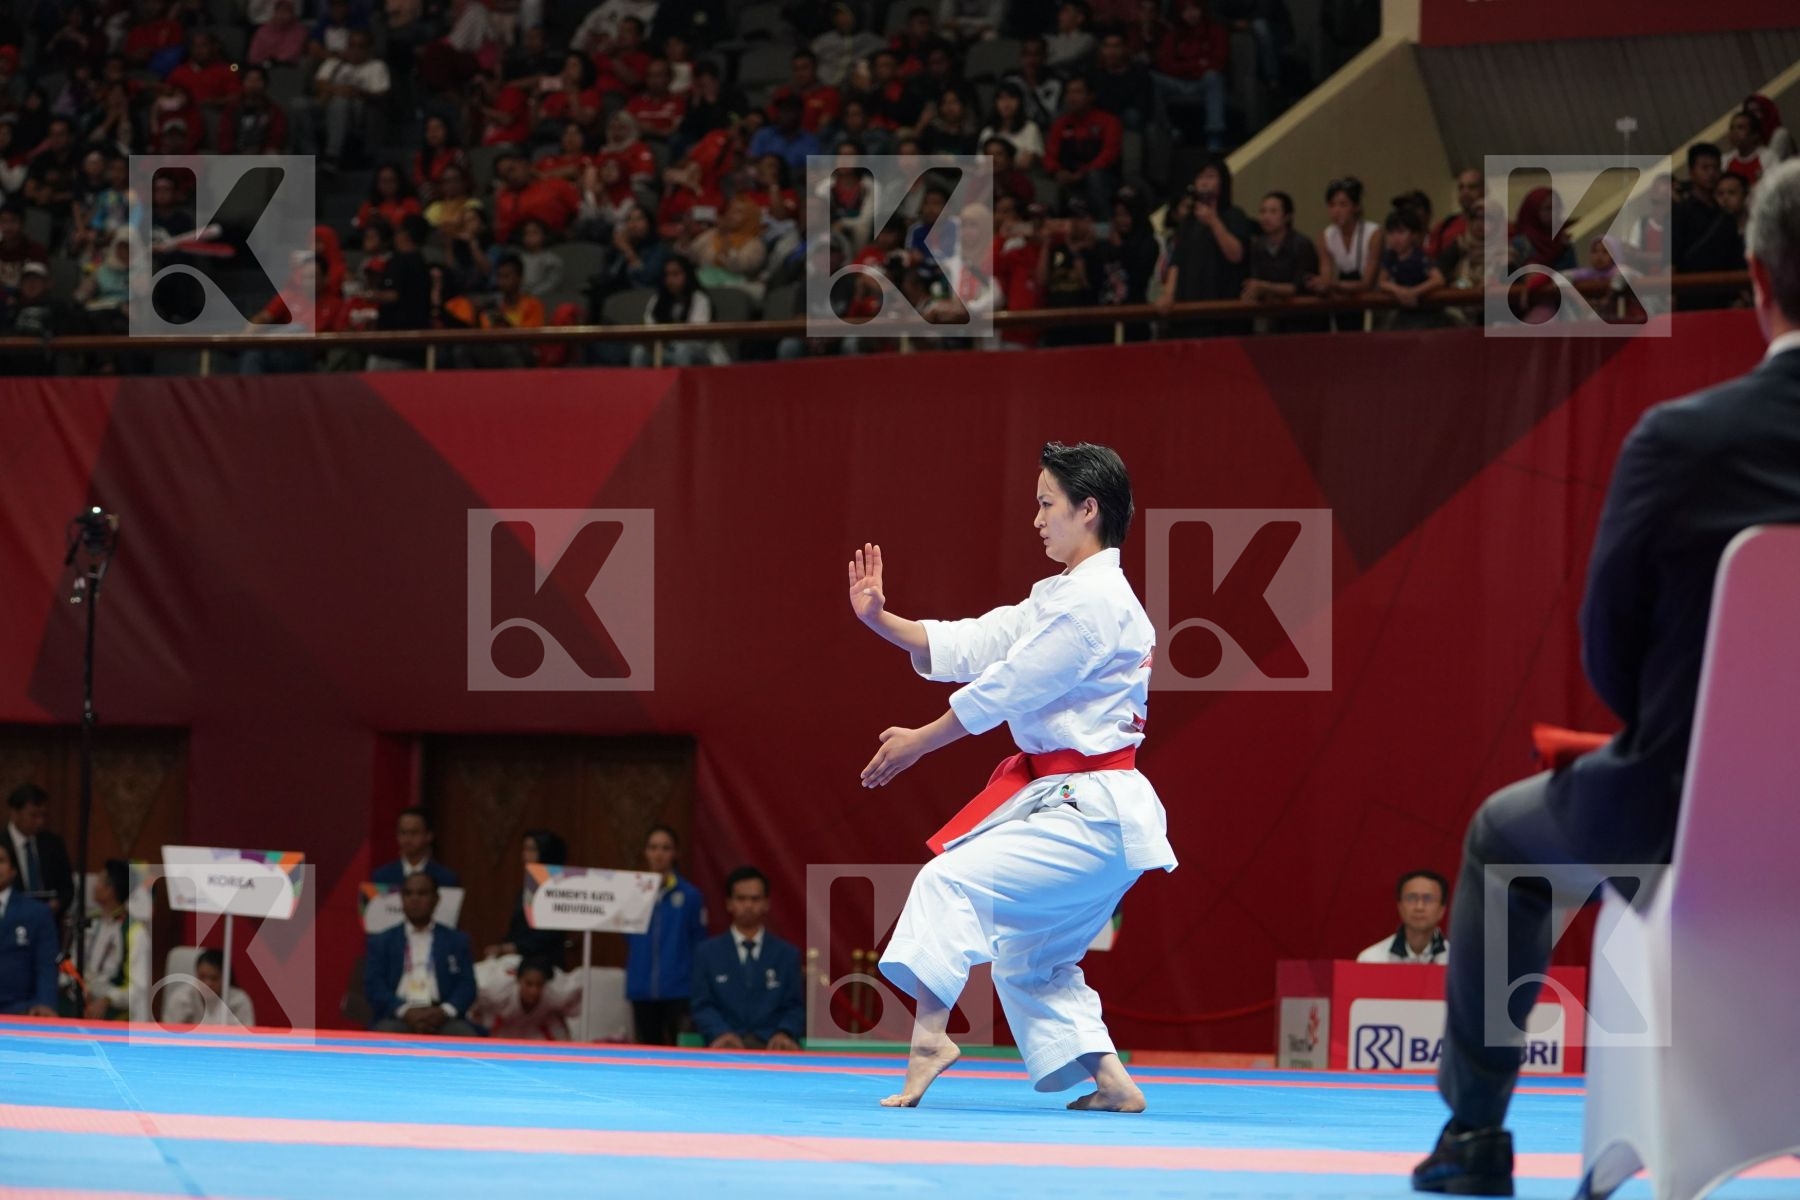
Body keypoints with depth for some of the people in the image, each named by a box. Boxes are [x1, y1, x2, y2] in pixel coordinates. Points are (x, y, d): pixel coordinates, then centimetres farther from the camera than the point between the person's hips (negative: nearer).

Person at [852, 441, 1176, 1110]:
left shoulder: (1094, 602, -15)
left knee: (951, 882, -19)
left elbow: (1008, 686, -15)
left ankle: (929, 1031, -28)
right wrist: (882, 621, 2)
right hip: (1084, 808, 11)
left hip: (1088, 815, -11)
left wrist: (918, 743, -5)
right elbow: (969, 647, 14)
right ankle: (1113, 1084, 18)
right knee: (1030, 958, 17)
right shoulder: (1063, 597, 19)